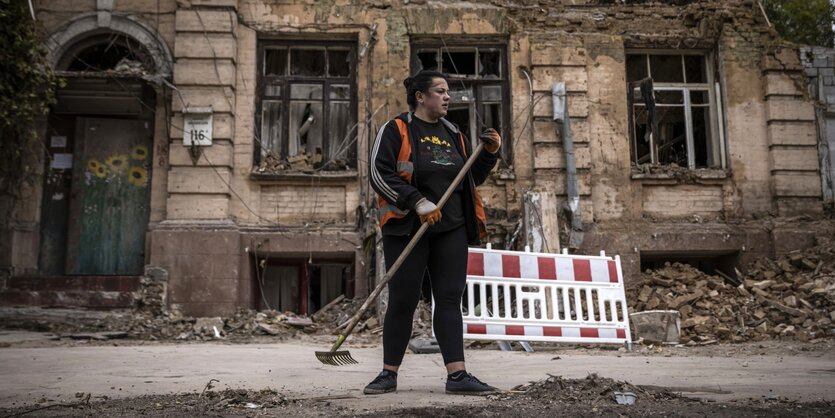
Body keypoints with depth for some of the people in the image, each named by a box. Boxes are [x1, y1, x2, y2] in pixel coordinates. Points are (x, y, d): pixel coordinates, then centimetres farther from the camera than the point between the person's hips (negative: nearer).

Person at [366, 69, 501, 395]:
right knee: (402, 301, 0)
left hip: (451, 230, 5)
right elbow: (379, 174, -12)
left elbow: (472, 178, 21)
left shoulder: (453, 134, 15)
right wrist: (417, 202, -21)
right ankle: (389, 373, 13)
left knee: (450, 299, 1)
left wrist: (489, 154, 4)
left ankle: (457, 375, 2)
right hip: (407, 229, -5)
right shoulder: (396, 130, -2)